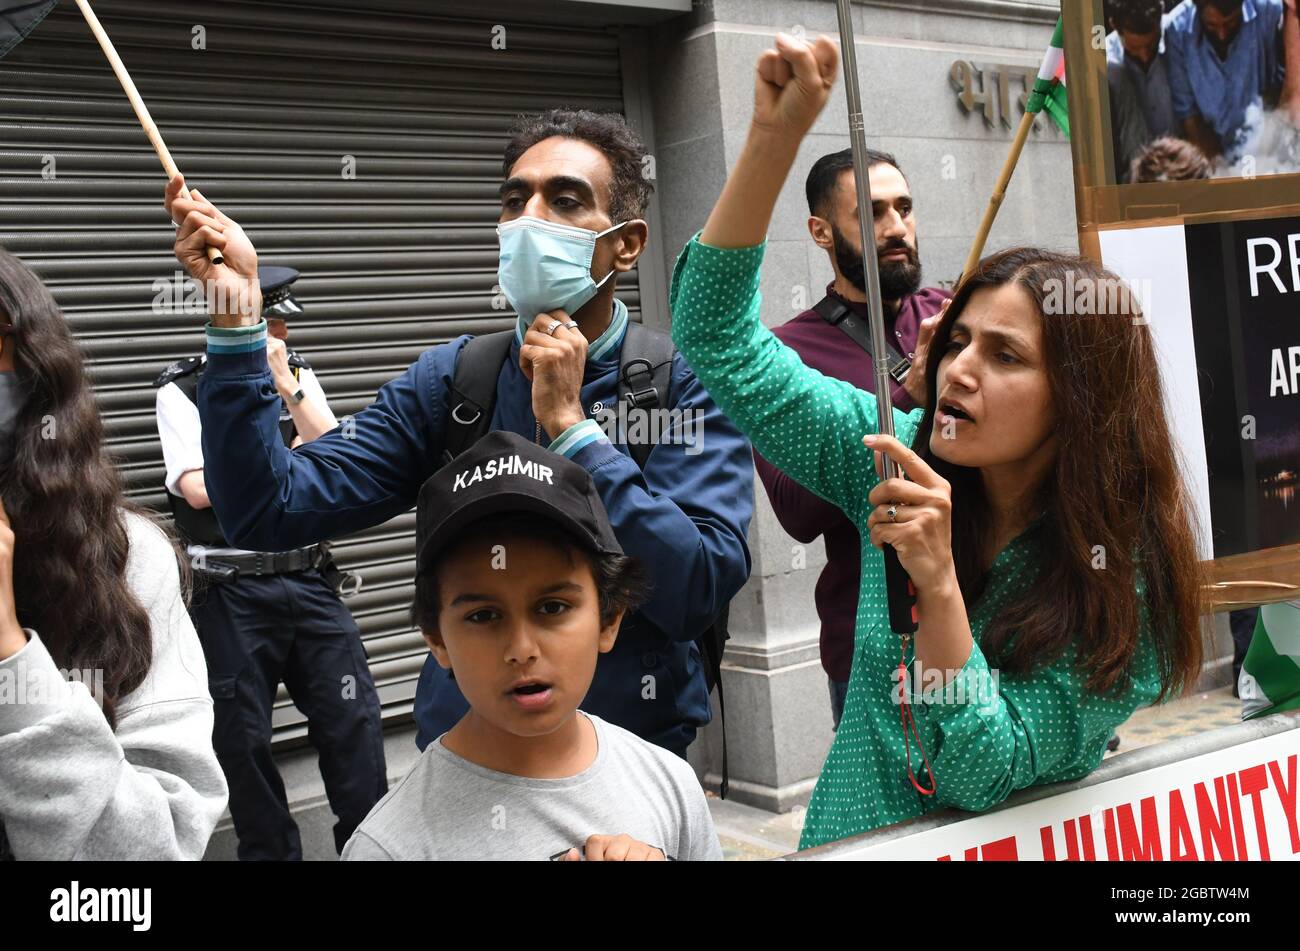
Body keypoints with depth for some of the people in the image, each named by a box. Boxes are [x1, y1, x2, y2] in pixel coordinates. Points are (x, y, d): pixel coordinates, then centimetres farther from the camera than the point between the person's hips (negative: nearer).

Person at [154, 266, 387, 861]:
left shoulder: (298, 374, 7)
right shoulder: (184, 389, -4)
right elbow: (200, 487, -14)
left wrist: (285, 385, -12)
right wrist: (287, 455, -7)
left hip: (308, 580, 3)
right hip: (230, 593, -3)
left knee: (353, 714, 3)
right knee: (243, 736, 7)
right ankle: (269, 851, 25)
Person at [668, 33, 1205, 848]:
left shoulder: (1121, 578, -11)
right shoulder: (907, 461, -3)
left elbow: (982, 779, -16)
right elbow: (718, 338, -6)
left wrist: (937, 580, -26)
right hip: (848, 838, 4)